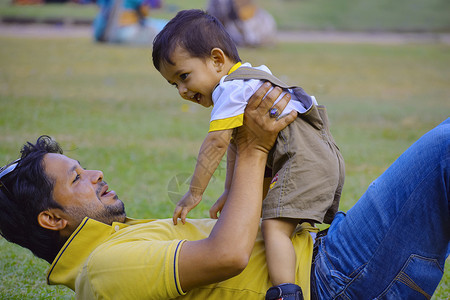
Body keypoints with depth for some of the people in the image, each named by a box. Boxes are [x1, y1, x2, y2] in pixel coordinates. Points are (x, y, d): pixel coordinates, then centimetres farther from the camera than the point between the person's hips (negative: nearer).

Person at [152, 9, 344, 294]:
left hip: (303, 159, -11)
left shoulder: (231, 88, -8)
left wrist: (194, 193, -7)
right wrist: (230, 191, 29)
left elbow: (216, 143, -13)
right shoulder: (248, 79, 26)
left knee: (275, 227, -23)